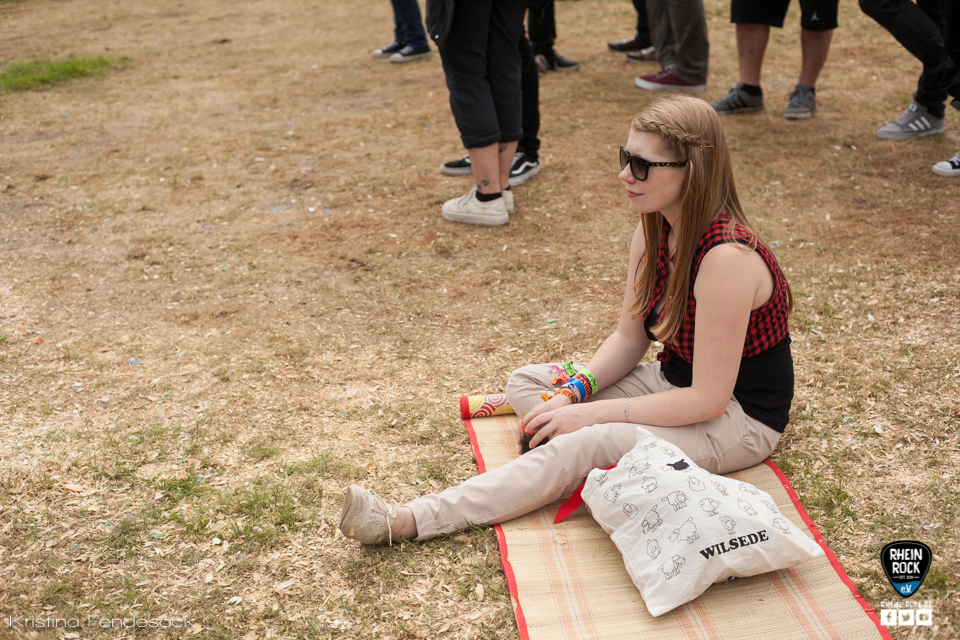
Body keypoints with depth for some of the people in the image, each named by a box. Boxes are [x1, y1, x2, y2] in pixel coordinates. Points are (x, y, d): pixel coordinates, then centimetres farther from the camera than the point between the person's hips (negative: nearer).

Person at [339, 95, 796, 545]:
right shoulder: (654, 230, -4)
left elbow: (707, 399, -27)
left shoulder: (726, 257, -30)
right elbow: (630, 337, 3)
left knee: (583, 446, -29)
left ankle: (408, 522, -27)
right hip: (676, 383, 9)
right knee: (526, 382, -1)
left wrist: (591, 413, -24)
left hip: (740, 418, -9)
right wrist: (574, 392, -15)